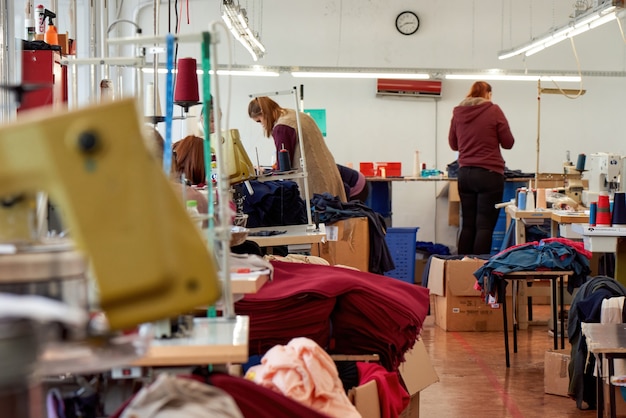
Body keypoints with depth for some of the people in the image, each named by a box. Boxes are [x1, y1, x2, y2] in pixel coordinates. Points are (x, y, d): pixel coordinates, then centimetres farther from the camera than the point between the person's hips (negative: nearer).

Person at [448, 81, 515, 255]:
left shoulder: (458, 112, 5)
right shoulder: (494, 111, -5)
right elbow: (508, 143, 0)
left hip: (465, 174, 4)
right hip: (489, 174, -4)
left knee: (467, 225, 9)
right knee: (485, 226, -4)